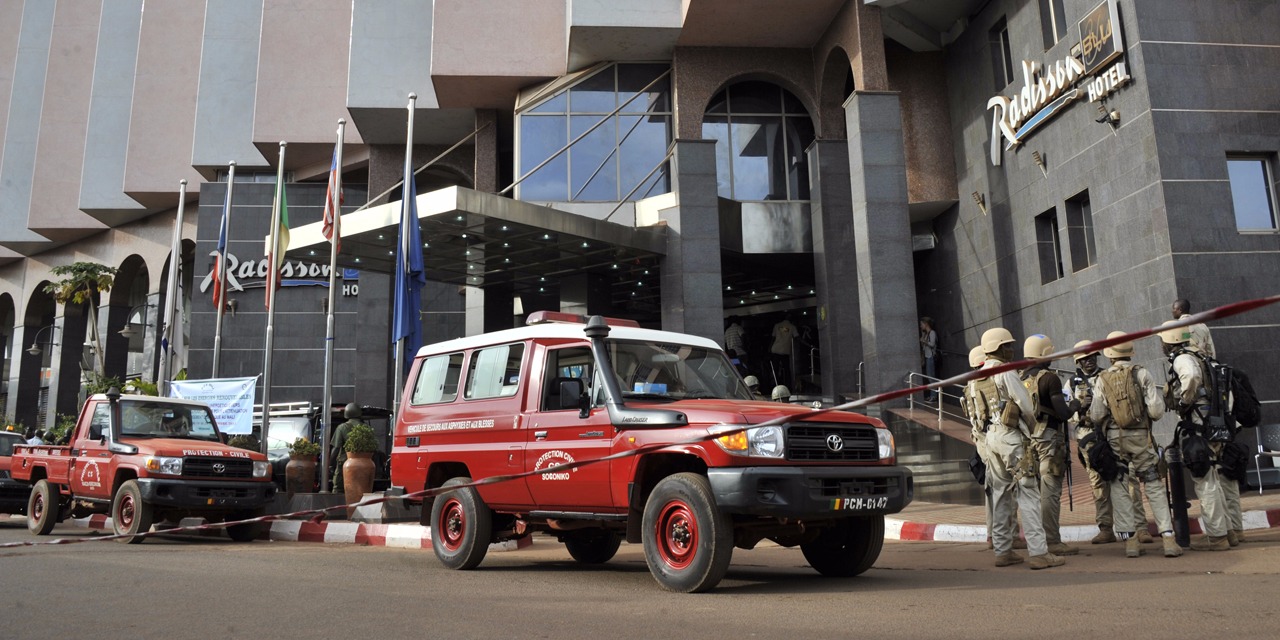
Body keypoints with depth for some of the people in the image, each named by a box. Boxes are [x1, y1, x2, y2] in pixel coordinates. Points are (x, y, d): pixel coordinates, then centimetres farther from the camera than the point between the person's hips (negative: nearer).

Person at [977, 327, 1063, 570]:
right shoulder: (1004, 371, -11)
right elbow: (1026, 404, -13)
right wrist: (1029, 424, 6)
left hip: (991, 434, 8)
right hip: (1010, 434, -8)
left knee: (1001, 493, 12)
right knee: (1028, 493, -6)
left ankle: (1003, 550, 15)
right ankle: (1039, 553, -8)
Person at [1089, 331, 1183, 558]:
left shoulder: (1102, 380, -2)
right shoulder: (1141, 373, -5)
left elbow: (1096, 416, -4)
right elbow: (1157, 411, -9)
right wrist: (1146, 412, 12)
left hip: (1115, 439, 0)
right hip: (1141, 437, 0)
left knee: (1119, 489, 9)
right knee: (1154, 488, 6)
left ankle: (1130, 541, 8)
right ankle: (1168, 539, 2)